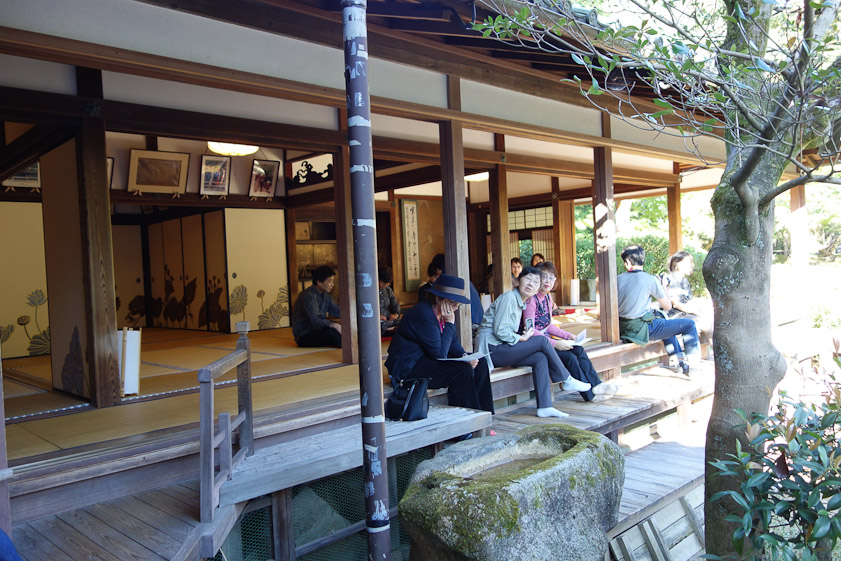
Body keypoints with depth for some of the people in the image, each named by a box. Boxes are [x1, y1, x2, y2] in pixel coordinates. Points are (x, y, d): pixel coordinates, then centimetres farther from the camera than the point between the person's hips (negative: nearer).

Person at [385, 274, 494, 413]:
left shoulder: (441, 312, 4)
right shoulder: (424, 314, -25)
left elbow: (453, 341, 14)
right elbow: (440, 353, -24)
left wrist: (465, 356, -6)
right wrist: (450, 323, -20)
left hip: (427, 359, 10)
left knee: (480, 363, 1)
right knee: (463, 370, -26)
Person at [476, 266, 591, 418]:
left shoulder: (521, 302, 18)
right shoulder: (509, 297, -11)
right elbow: (499, 330, -17)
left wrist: (523, 336, 0)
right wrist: (522, 338, -10)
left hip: (500, 348, 9)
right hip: (492, 348, -9)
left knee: (541, 358, -10)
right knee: (542, 341, -14)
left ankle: (544, 406, -13)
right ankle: (567, 380, 1)